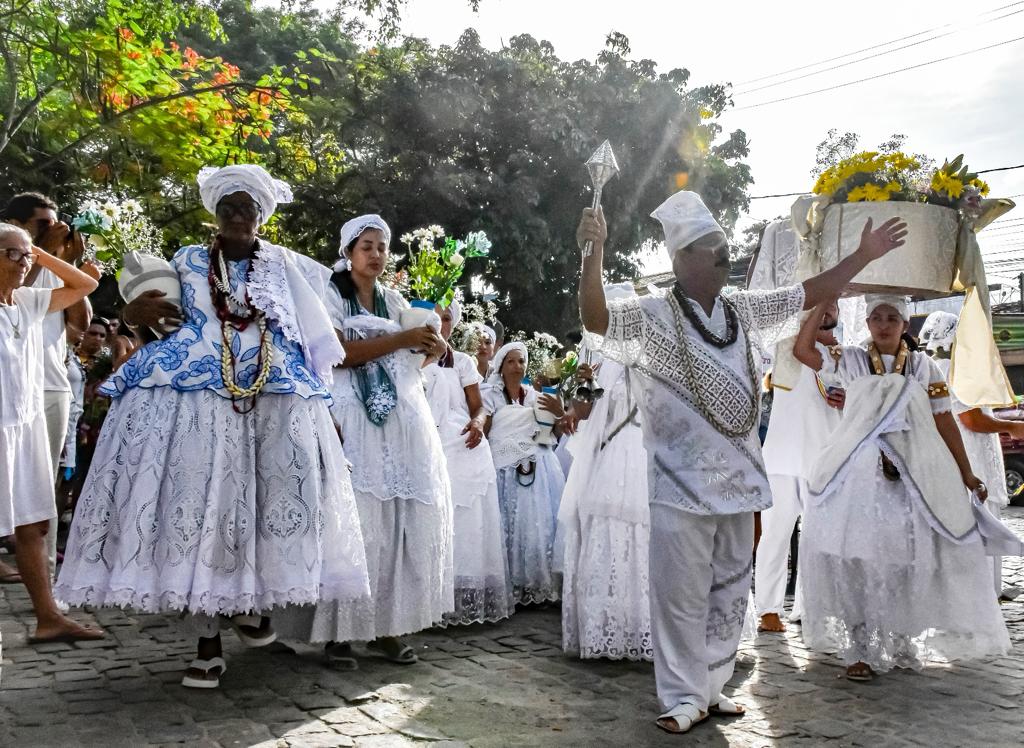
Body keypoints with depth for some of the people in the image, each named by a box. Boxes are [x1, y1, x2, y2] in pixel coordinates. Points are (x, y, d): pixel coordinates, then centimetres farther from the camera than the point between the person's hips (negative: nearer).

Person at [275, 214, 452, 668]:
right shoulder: (330, 296, 3)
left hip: (401, 419, 5)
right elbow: (339, 353, -13)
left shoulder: (394, 301, 18)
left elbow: (413, 359, 14)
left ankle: (387, 624, 7)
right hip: (353, 420, -5)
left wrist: (434, 345, -8)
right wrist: (402, 339, -18)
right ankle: (338, 630, -4)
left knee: (402, 519, 0)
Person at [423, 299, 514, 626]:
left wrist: (477, 423, -11)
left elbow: (479, 406, 9)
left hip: (463, 451, 1)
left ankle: (469, 601, 2)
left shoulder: (463, 362, 13)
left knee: (467, 525, -2)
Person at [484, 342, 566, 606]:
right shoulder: (491, 396, 6)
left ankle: (542, 584, 8)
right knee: (514, 525, -7)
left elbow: (561, 430, 10)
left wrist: (559, 412, -8)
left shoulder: (536, 396, 16)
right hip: (509, 470, -3)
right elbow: (483, 433, -2)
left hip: (540, 468, 3)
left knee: (542, 524, 0)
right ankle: (517, 586, 0)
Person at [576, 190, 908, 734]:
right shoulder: (651, 317, -8)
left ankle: (711, 686, 28)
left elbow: (810, 294, 19)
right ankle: (683, 698, 11)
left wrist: (864, 256, 17)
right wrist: (594, 251, -36)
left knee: (730, 592, 14)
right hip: (682, 485, -6)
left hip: (738, 480, 7)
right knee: (682, 596, -2)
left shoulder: (743, 311, 11)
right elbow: (595, 316, -24)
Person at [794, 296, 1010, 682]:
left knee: (908, 559, 6)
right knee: (858, 560, -4)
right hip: (858, 476, -1)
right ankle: (861, 649, 3)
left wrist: (966, 473, 7)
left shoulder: (923, 367, 9)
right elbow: (802, 349, 0)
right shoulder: (851, 361, 8)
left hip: (914, 478, 1)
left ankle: (903, 644, 21)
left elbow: (944, 422, 8)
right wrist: (822, 303, -1)